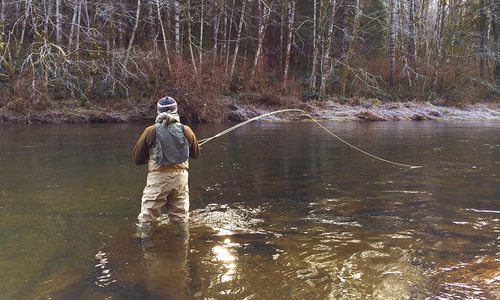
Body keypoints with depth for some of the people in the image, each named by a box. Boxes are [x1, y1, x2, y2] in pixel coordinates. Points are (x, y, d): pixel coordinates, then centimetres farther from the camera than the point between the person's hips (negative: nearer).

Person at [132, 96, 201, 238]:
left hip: (158, 177, -3)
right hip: (180, 176, 3)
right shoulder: (186, 130, 0)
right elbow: (196, 154, 14)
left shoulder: (151, 131, -7)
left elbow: (137, 158, -1)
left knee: (146, 216, 7)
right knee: (181, 216, 16)